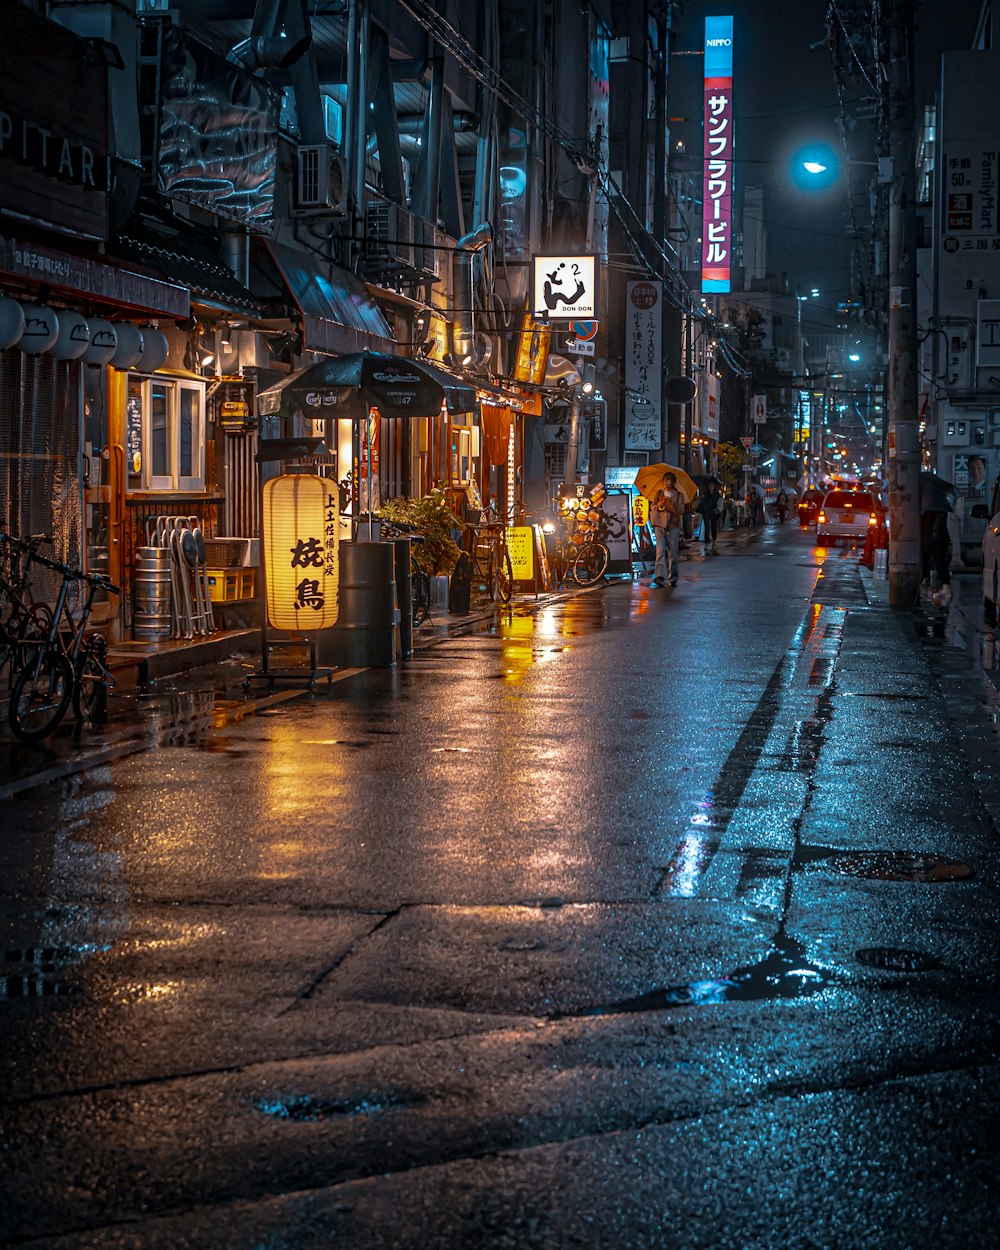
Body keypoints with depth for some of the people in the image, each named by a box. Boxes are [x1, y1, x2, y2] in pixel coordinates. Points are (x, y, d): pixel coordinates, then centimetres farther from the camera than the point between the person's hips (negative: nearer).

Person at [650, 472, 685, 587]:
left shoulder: (679, 495, 6)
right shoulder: (659, 493, 12)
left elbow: (681, 511, -6)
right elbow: (652, 508, 11)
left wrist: (670, 502, -19)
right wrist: (659, 504, -10)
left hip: (673, 527, 0)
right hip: (659, 526, 0)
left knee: (673, 553, 1)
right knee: (660, 550, -14)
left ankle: (672, 578, 9)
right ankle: (659, 576, -25)